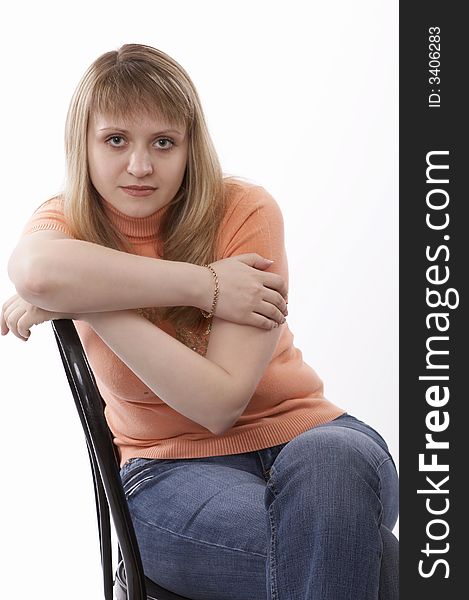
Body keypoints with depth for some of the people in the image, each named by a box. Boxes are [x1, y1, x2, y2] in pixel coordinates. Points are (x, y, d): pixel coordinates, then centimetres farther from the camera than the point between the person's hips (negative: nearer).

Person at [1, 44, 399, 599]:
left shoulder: (245, 210, -9)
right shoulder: (67, 220, -2)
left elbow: (220, 402, -17)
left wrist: (89, 302, -23)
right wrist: (204, 286, -26)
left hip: (301, 434, 2)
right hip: (169, 467, -1)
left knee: (333, 460, -36)